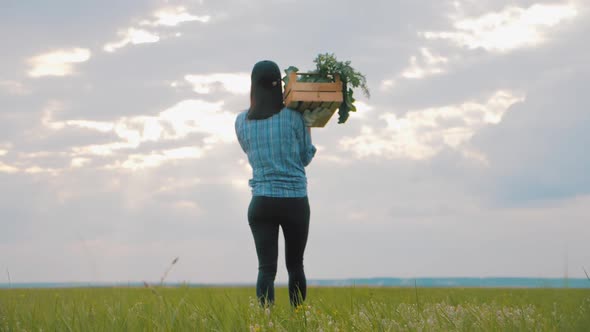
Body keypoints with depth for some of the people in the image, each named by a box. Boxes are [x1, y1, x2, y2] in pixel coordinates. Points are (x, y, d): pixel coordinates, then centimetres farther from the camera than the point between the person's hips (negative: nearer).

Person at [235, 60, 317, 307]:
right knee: (295, 265, 13)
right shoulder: (294, 117, -5)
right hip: (295, 201, -1)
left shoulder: (242, 121, 3)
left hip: (261, 201, 1)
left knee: (266, 267, -3)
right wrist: (308, 128, 19)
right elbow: (305, 157, 6)